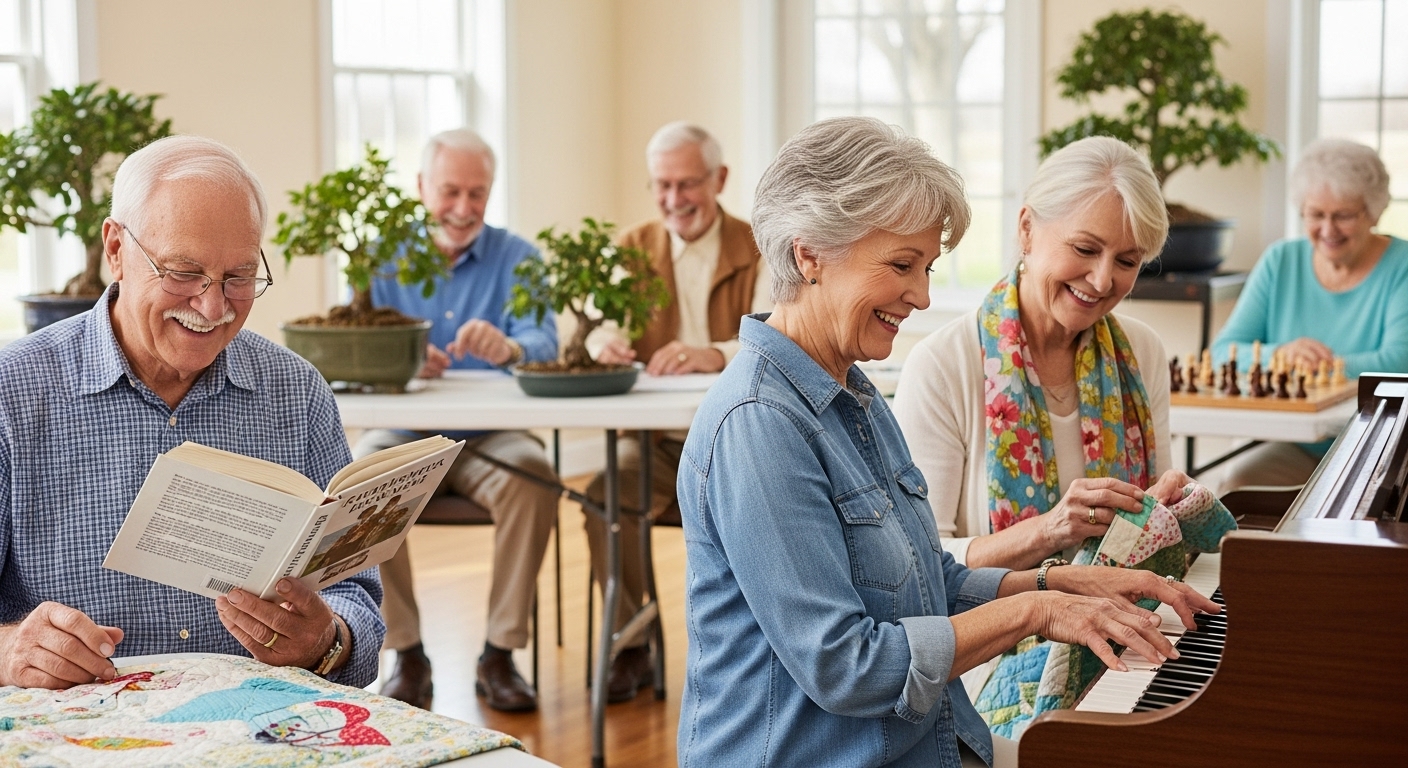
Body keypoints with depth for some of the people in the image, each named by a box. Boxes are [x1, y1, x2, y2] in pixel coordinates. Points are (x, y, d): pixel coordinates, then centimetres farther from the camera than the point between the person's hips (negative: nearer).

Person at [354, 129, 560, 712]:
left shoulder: (516, 258, 2)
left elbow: (543, 345, -15)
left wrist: (508, 347, -40)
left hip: (491, 436, 0)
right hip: (405, 434, 1)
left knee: (532, 479, -31)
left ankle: (499, 657, -18)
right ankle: (406, 657, -16)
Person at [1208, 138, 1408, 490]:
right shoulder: (1280, 262, 8)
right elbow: (1223, 352, -1)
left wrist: (1313, 366, -26)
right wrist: (1278, 354, -22)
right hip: (1297, 452, 3)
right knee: (1227, 483, -26)